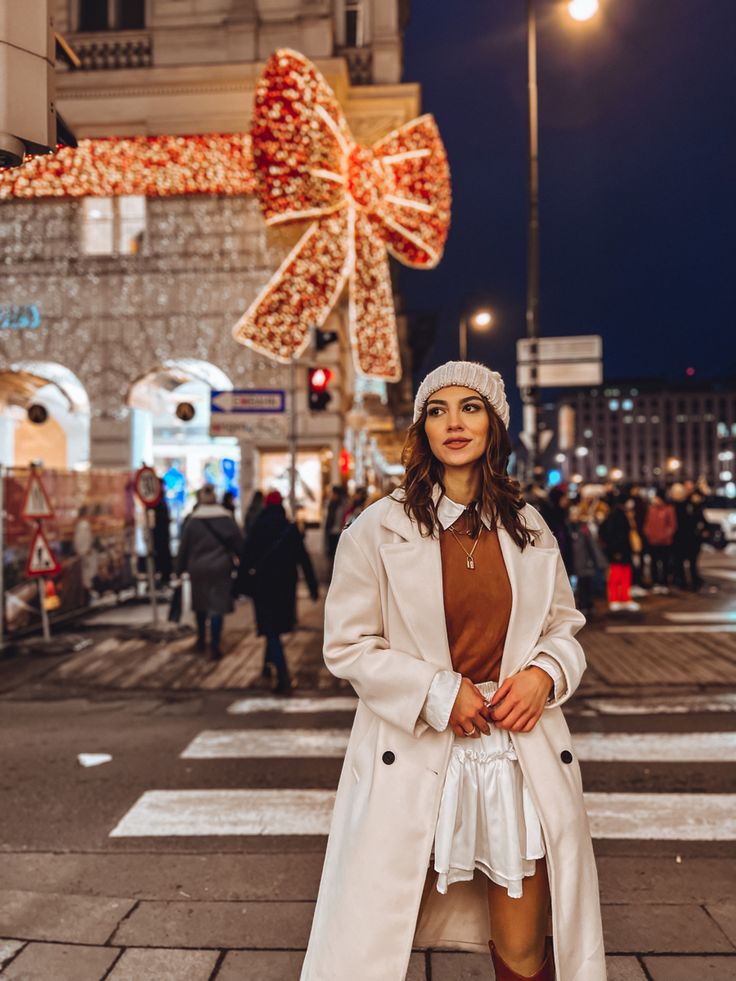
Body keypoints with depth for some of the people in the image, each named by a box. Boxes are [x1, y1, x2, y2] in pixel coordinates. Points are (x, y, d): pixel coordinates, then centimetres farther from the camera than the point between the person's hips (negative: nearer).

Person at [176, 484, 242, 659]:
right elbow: (238, 542, -2)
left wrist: (180, 568, 9)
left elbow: (184, 546, 0)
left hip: (198, 568, 1)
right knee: (217, 606, 0)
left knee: (200, 604, 19)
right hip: (221, 567, -1)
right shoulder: (226, 518, -5)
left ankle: (201, 639, 32)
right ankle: (215, 646, -4)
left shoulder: (192, 520, -4)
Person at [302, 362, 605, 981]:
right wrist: (440, 693, -13)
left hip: (521, 757, 3)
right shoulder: (379, 529, -4)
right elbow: (348, 646, -4)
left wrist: (544, 673, -6)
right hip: (414, 758, -2)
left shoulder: (529, 529, 6)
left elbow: (564, 628, 15)